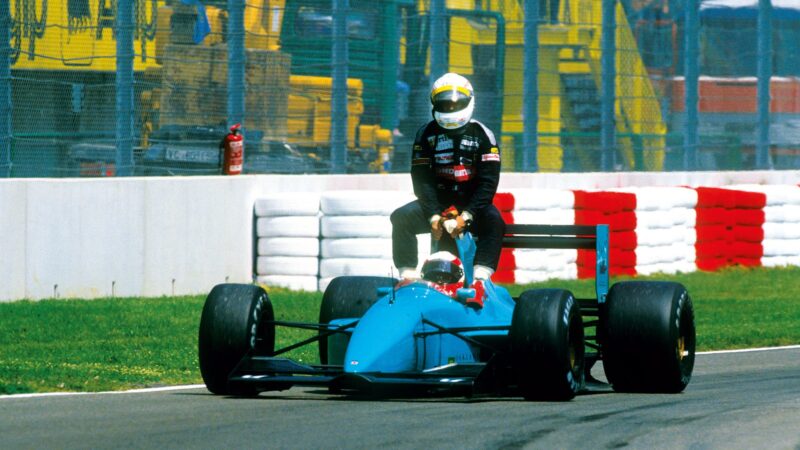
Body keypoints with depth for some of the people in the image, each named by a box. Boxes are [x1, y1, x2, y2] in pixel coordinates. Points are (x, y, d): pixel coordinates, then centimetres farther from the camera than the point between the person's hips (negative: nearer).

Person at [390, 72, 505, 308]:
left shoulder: (482, 135, -2)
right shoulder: (426, 134, 1)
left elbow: (488, 182, -9)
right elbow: (422, 179, -6)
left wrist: (466, 216, -21)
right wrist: (433, 216, -20)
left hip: (472, 203, -2)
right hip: (437, 202, 2)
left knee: (493, 220, -33)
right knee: (401, 217, -24)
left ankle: (480, 278, -41)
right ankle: (408, 277, -28)